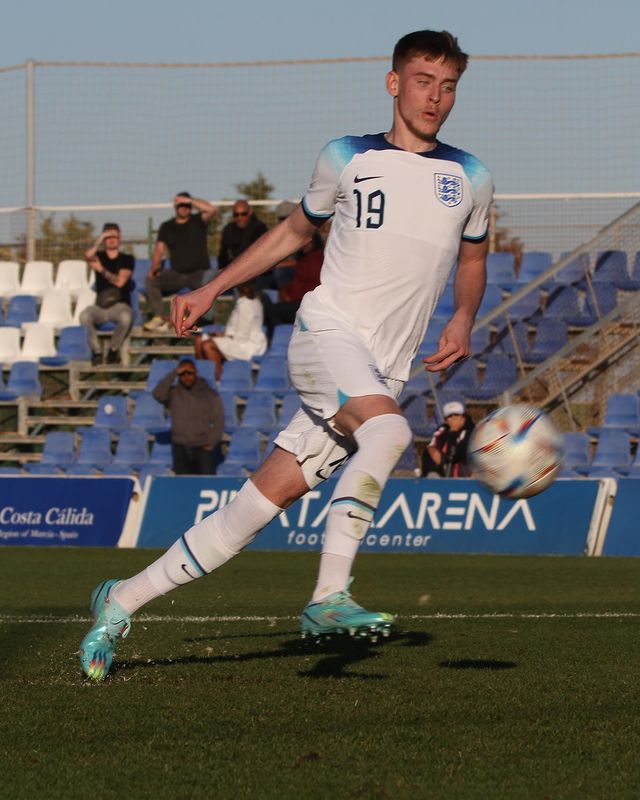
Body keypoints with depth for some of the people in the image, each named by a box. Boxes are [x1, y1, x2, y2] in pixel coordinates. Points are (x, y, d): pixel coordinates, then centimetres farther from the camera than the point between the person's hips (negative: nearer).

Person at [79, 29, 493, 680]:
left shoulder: (470, 178, 12)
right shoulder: (347, 158, 6)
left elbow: (472, 259, 27)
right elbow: (295, 230, 21)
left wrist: (462, 320, 7)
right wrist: (211, 289, 16)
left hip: (381, 374, 3)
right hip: (326, 333, -3)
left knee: (269, 495, -5)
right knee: (388, 428, -35)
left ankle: (122, 601, 5)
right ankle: (328, 596, -32)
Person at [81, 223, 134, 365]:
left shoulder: (127, 259, 9)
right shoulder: (98, 257, 15)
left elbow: (120, 282, -5)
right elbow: (88, 255, -11)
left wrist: (101, 270, -2)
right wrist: (100, 238, -6)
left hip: (120, 304, -1)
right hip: (100, 306, 1)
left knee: (126, 317, -39)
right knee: (84, 316, -34)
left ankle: (113, 349, -13)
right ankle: (96, 351, -15)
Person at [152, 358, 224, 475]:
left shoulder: (210, 394, 5)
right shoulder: (173, 393, 6)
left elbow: (218, 421, 4)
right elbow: (158, 394, -14)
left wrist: (212, 443, -7)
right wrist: (174, 373, -12)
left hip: (204, 449, -1)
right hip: (180, 449, 1)